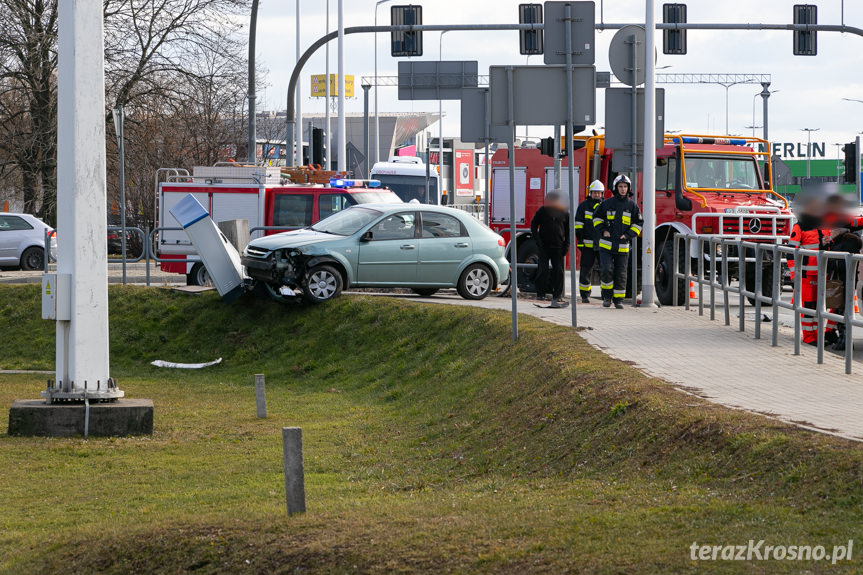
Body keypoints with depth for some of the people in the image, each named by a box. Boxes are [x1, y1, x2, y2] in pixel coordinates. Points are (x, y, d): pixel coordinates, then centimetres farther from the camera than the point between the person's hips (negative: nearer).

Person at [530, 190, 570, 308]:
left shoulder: (564, 213, 6)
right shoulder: (543, 211, 0)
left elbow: (568, 230, 12)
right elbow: (533, 226, 3)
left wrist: (566, 245, 2)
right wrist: (538, 241, -8)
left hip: (558, 247, 2)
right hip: (544, 246, -2)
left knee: (558, 271, -1)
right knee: (543, 270, -6)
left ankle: (556, 296, 4)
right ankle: (540, 293, 3)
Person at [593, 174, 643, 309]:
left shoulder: (632, 205, 5)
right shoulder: (607, 203, 3)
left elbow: (638, 223, 10)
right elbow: (597, 217, 13)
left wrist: (628, 235, -4)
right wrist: (603, 230, -1)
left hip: (622, 246, 1)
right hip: (606, 245, -1)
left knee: (621, 274, 1)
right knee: (606, 270, -13)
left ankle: (618, 300, 10)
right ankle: (607, 296, 2)